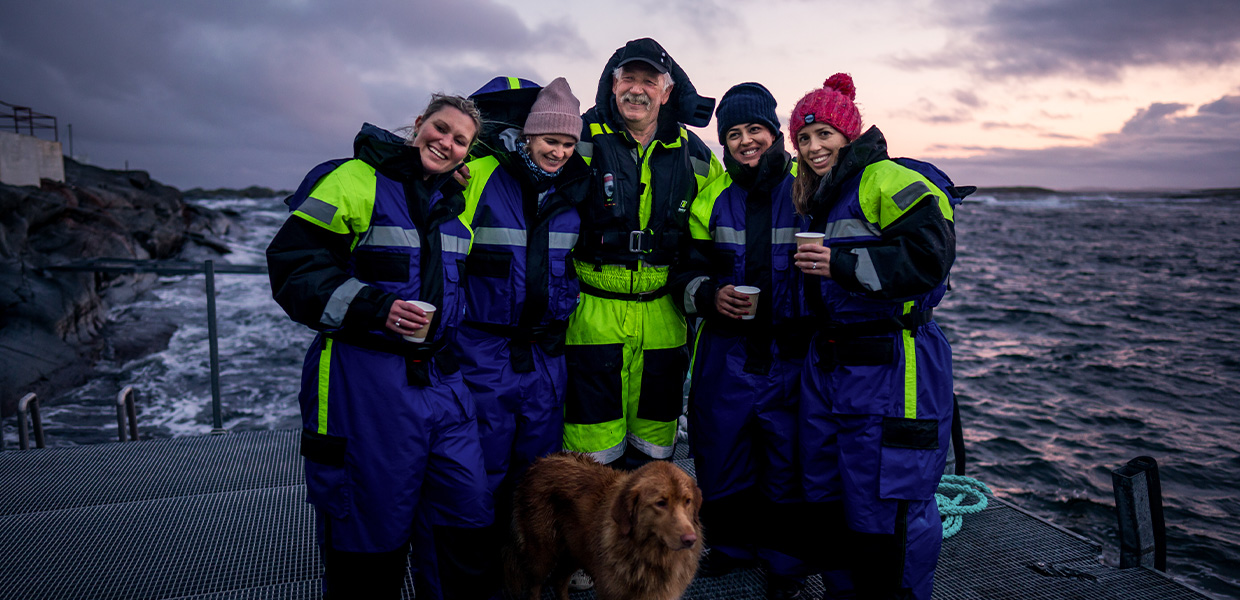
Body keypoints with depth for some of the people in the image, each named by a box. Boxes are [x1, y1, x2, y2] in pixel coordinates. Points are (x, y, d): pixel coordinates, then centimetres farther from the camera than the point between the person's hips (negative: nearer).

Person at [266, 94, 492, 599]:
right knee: (369, 540, 4)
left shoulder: (457, 199, 13)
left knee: (466, 517, 11)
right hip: (364, 381, -6)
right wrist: (372, 307, -21)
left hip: (441, 378, 7)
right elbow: (292, 264, -12)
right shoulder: (356, 180, -6)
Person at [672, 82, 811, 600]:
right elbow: (686, 266, 9)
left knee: (787, 461, 6)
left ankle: (784, 557, 29)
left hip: (791, 354, -2)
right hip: (726, 355, 3)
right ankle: (732, 542, 37)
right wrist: (709, 295, -11)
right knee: (720, 457, 12)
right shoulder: (713, 196, 6)